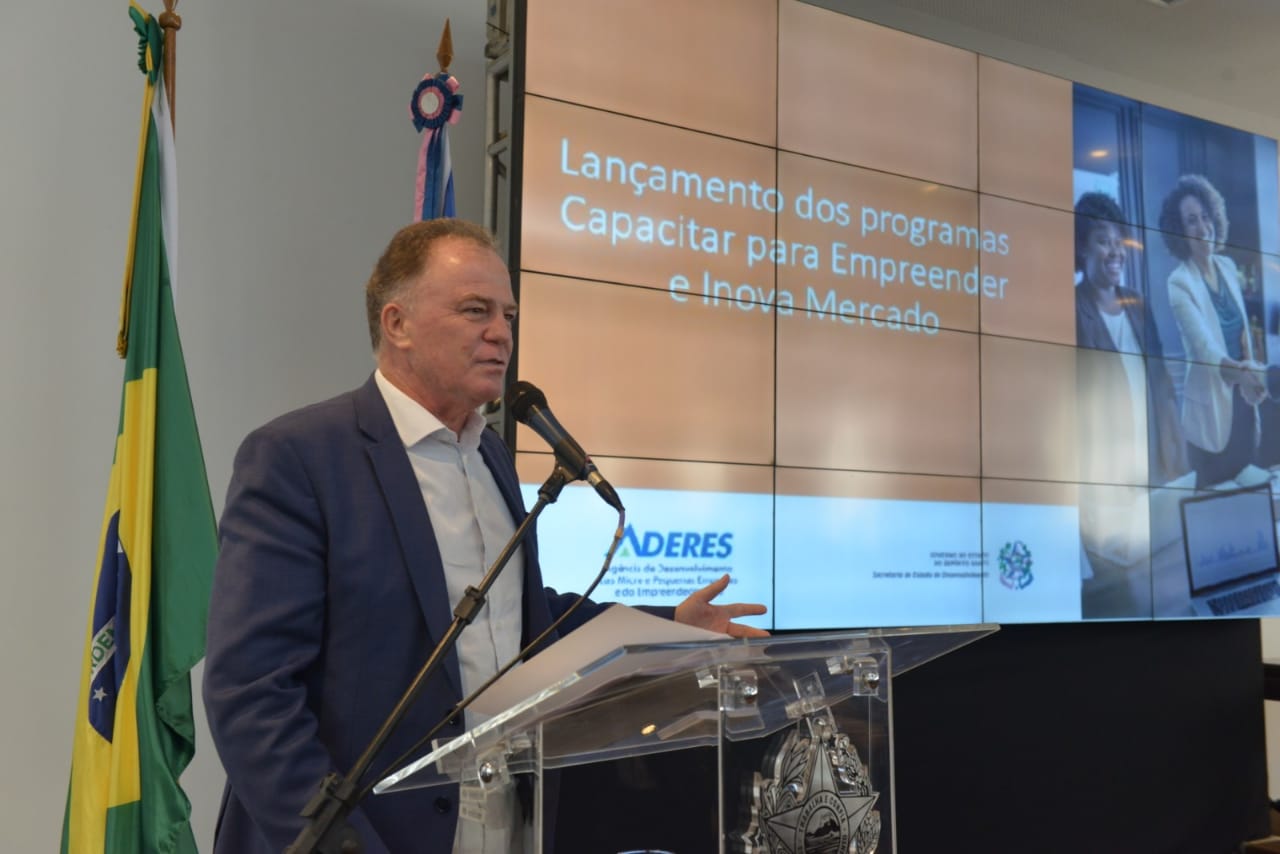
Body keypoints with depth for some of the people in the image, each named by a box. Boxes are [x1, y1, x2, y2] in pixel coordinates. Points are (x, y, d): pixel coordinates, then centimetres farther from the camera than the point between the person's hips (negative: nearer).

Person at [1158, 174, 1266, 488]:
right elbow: (1203, 346, -27)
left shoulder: (1228, 266, 6)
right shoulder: (1179, 283, -15)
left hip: (1242, 399, 6)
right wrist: (1240, 371, -43)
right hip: (1211, 409, -6)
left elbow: (1243, 330, 14)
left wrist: (1251, 373, 4)